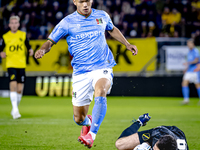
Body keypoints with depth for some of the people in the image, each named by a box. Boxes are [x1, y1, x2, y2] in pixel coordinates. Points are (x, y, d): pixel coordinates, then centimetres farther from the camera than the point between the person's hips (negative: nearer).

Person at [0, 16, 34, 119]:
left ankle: (15, 109, 22)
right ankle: (15, 109, -23)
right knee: (13, 84, -21)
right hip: (10, 64, -2)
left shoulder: (23, 35, 7)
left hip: (21, 65, 2)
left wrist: (31, 50, -9)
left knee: (19, 90, 3)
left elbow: (28, 46, 12)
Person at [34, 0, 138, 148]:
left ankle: (92, 134, -34)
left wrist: (127, 44, 25)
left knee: (100, 93, -36)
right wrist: (43, 50, -22)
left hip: (102, 68, 0)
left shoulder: (102, 16, 6)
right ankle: (87, 122, 42)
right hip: (80, 72, 0)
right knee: (79, 119, 3)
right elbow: (51, 41, -1)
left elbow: (112, 29, 28)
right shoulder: (67, 22, -2)